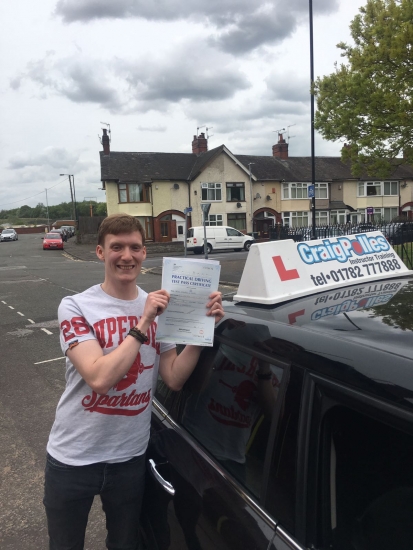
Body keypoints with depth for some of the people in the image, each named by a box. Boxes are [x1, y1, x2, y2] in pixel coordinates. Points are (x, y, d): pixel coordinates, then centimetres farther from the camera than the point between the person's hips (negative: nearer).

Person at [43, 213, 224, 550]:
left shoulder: (160, 308, -3)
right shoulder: (76, 307, -16)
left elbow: (175, 378, -7)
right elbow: (99, 378, -28)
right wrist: (142, 324, -29)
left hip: (130, 457, 3)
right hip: (73, 459, -2)